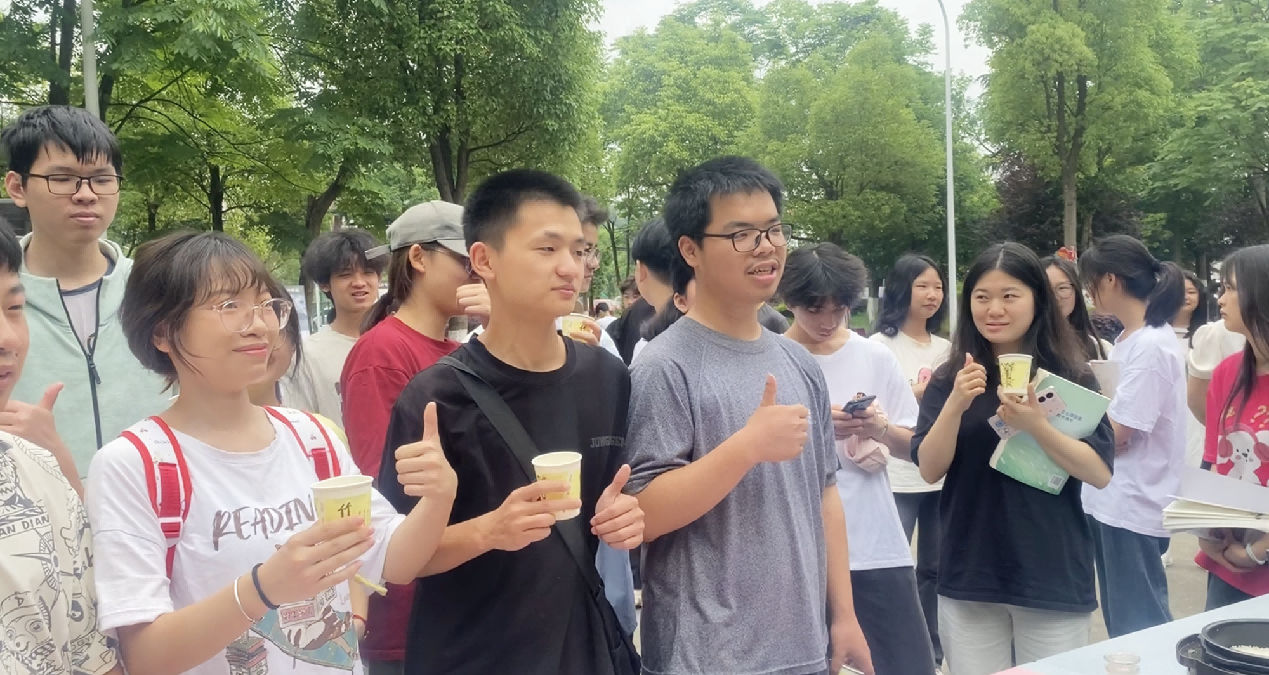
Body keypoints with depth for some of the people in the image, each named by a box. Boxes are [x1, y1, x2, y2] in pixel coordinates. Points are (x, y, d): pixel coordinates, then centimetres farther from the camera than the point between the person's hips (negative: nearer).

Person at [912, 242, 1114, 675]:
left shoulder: (1069, 376, -2)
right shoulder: (949, 378, 1)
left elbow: (1100, 473, -9)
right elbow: (929, 470, -6)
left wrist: (1036, 426, -23)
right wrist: (956, 404, -21)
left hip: (1053, 578, -1)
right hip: (968, 577, 1)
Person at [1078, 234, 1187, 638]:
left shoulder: (1152, 346, -18)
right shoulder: (1128, 340, 10)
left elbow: (1116, 434, -19)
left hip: (1134, 507, -9)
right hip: (1112, 502, 9)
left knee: (1141, 626, 2)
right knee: (1123, 625, 17)